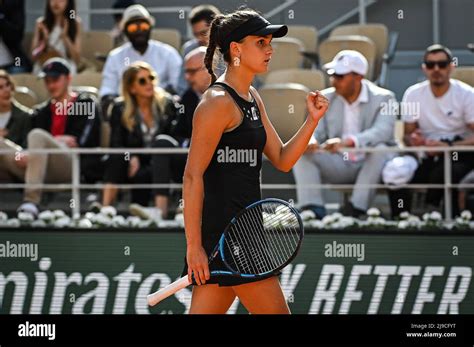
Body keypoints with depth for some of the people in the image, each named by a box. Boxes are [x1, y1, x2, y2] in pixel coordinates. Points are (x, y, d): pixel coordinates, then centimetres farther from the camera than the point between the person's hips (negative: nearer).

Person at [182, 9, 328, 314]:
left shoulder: (252, 98, 16)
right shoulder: (218, 102, -12)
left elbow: (283, 160, 18)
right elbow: (193, 176, -16)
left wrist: (312, 120, 2)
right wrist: (194, 245, -19)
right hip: (225, 229, -9)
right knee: (276, 312, -4)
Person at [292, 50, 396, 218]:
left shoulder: (383, 98, -9)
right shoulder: (326, 98, 6)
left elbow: (382, 132, -26)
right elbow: (316, 131, 1)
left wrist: (347, 142, -43)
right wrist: (310, 141, -27)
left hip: (369, 165, -4)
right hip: (338, 166, 4)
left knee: (380, 149, -36)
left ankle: (356, 207, -33)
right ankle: (312, 207, -29)